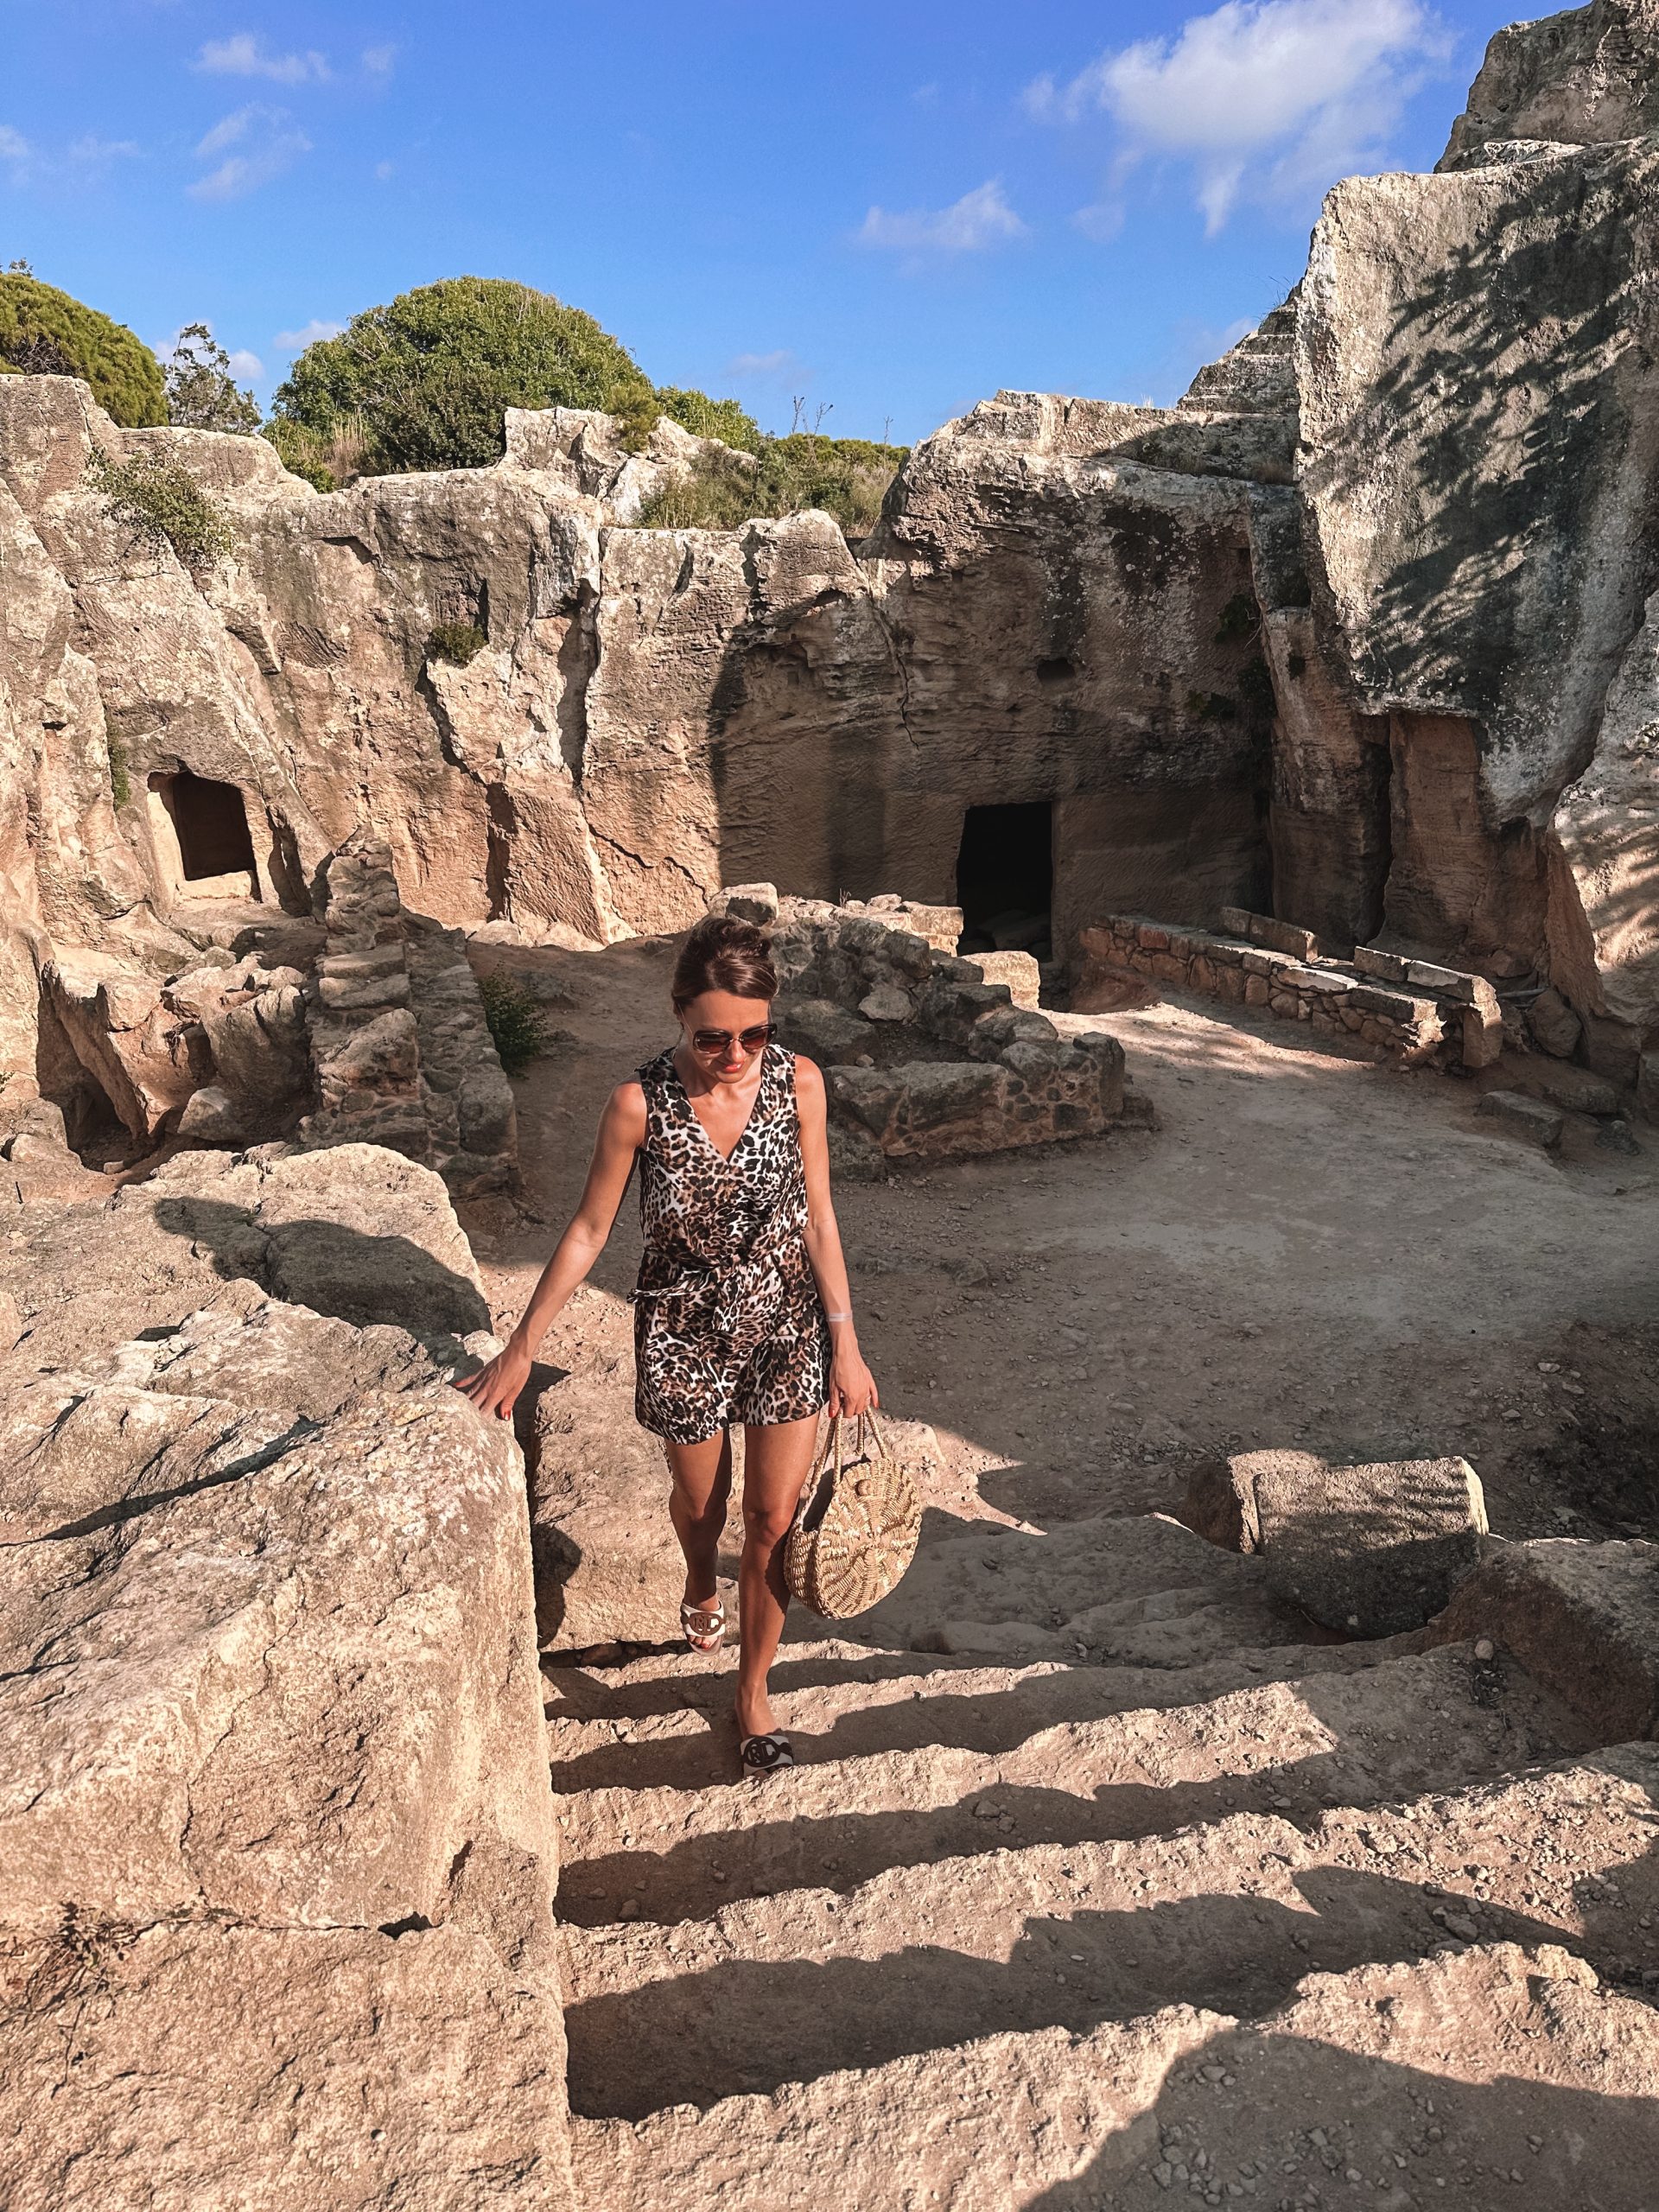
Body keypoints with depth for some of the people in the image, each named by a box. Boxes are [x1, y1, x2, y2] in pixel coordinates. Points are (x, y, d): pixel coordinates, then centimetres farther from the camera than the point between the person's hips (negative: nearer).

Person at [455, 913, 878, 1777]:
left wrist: (846, 1344, -2)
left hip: (786, 1324, 1)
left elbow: (817, 1218, -5)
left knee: (775, 1519, 9)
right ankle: (700, 1585, 60)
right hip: (684, 1332, -1)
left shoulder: (799, 1082, -15)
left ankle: (753, 1691, 34)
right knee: (700, 1499, 22)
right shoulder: (639, 1103, -20)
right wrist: (520, 1348, -3)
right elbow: (588, 1230, -9)